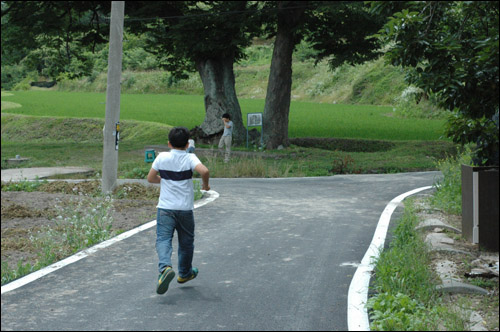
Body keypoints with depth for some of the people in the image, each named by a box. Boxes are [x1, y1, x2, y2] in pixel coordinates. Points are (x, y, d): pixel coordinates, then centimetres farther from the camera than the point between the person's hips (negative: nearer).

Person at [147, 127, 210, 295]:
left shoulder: (162, 157, -1)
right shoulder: (190, 158, -7)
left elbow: (150, 178, 6)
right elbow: (204, 171, -24)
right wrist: (205, 184, -5)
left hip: (165, 208, 0)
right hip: (185, 208, 0)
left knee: (163, 239, -7)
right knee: (186, 242, 18)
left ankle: (165, 267, -34)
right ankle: (185, 273, 33)